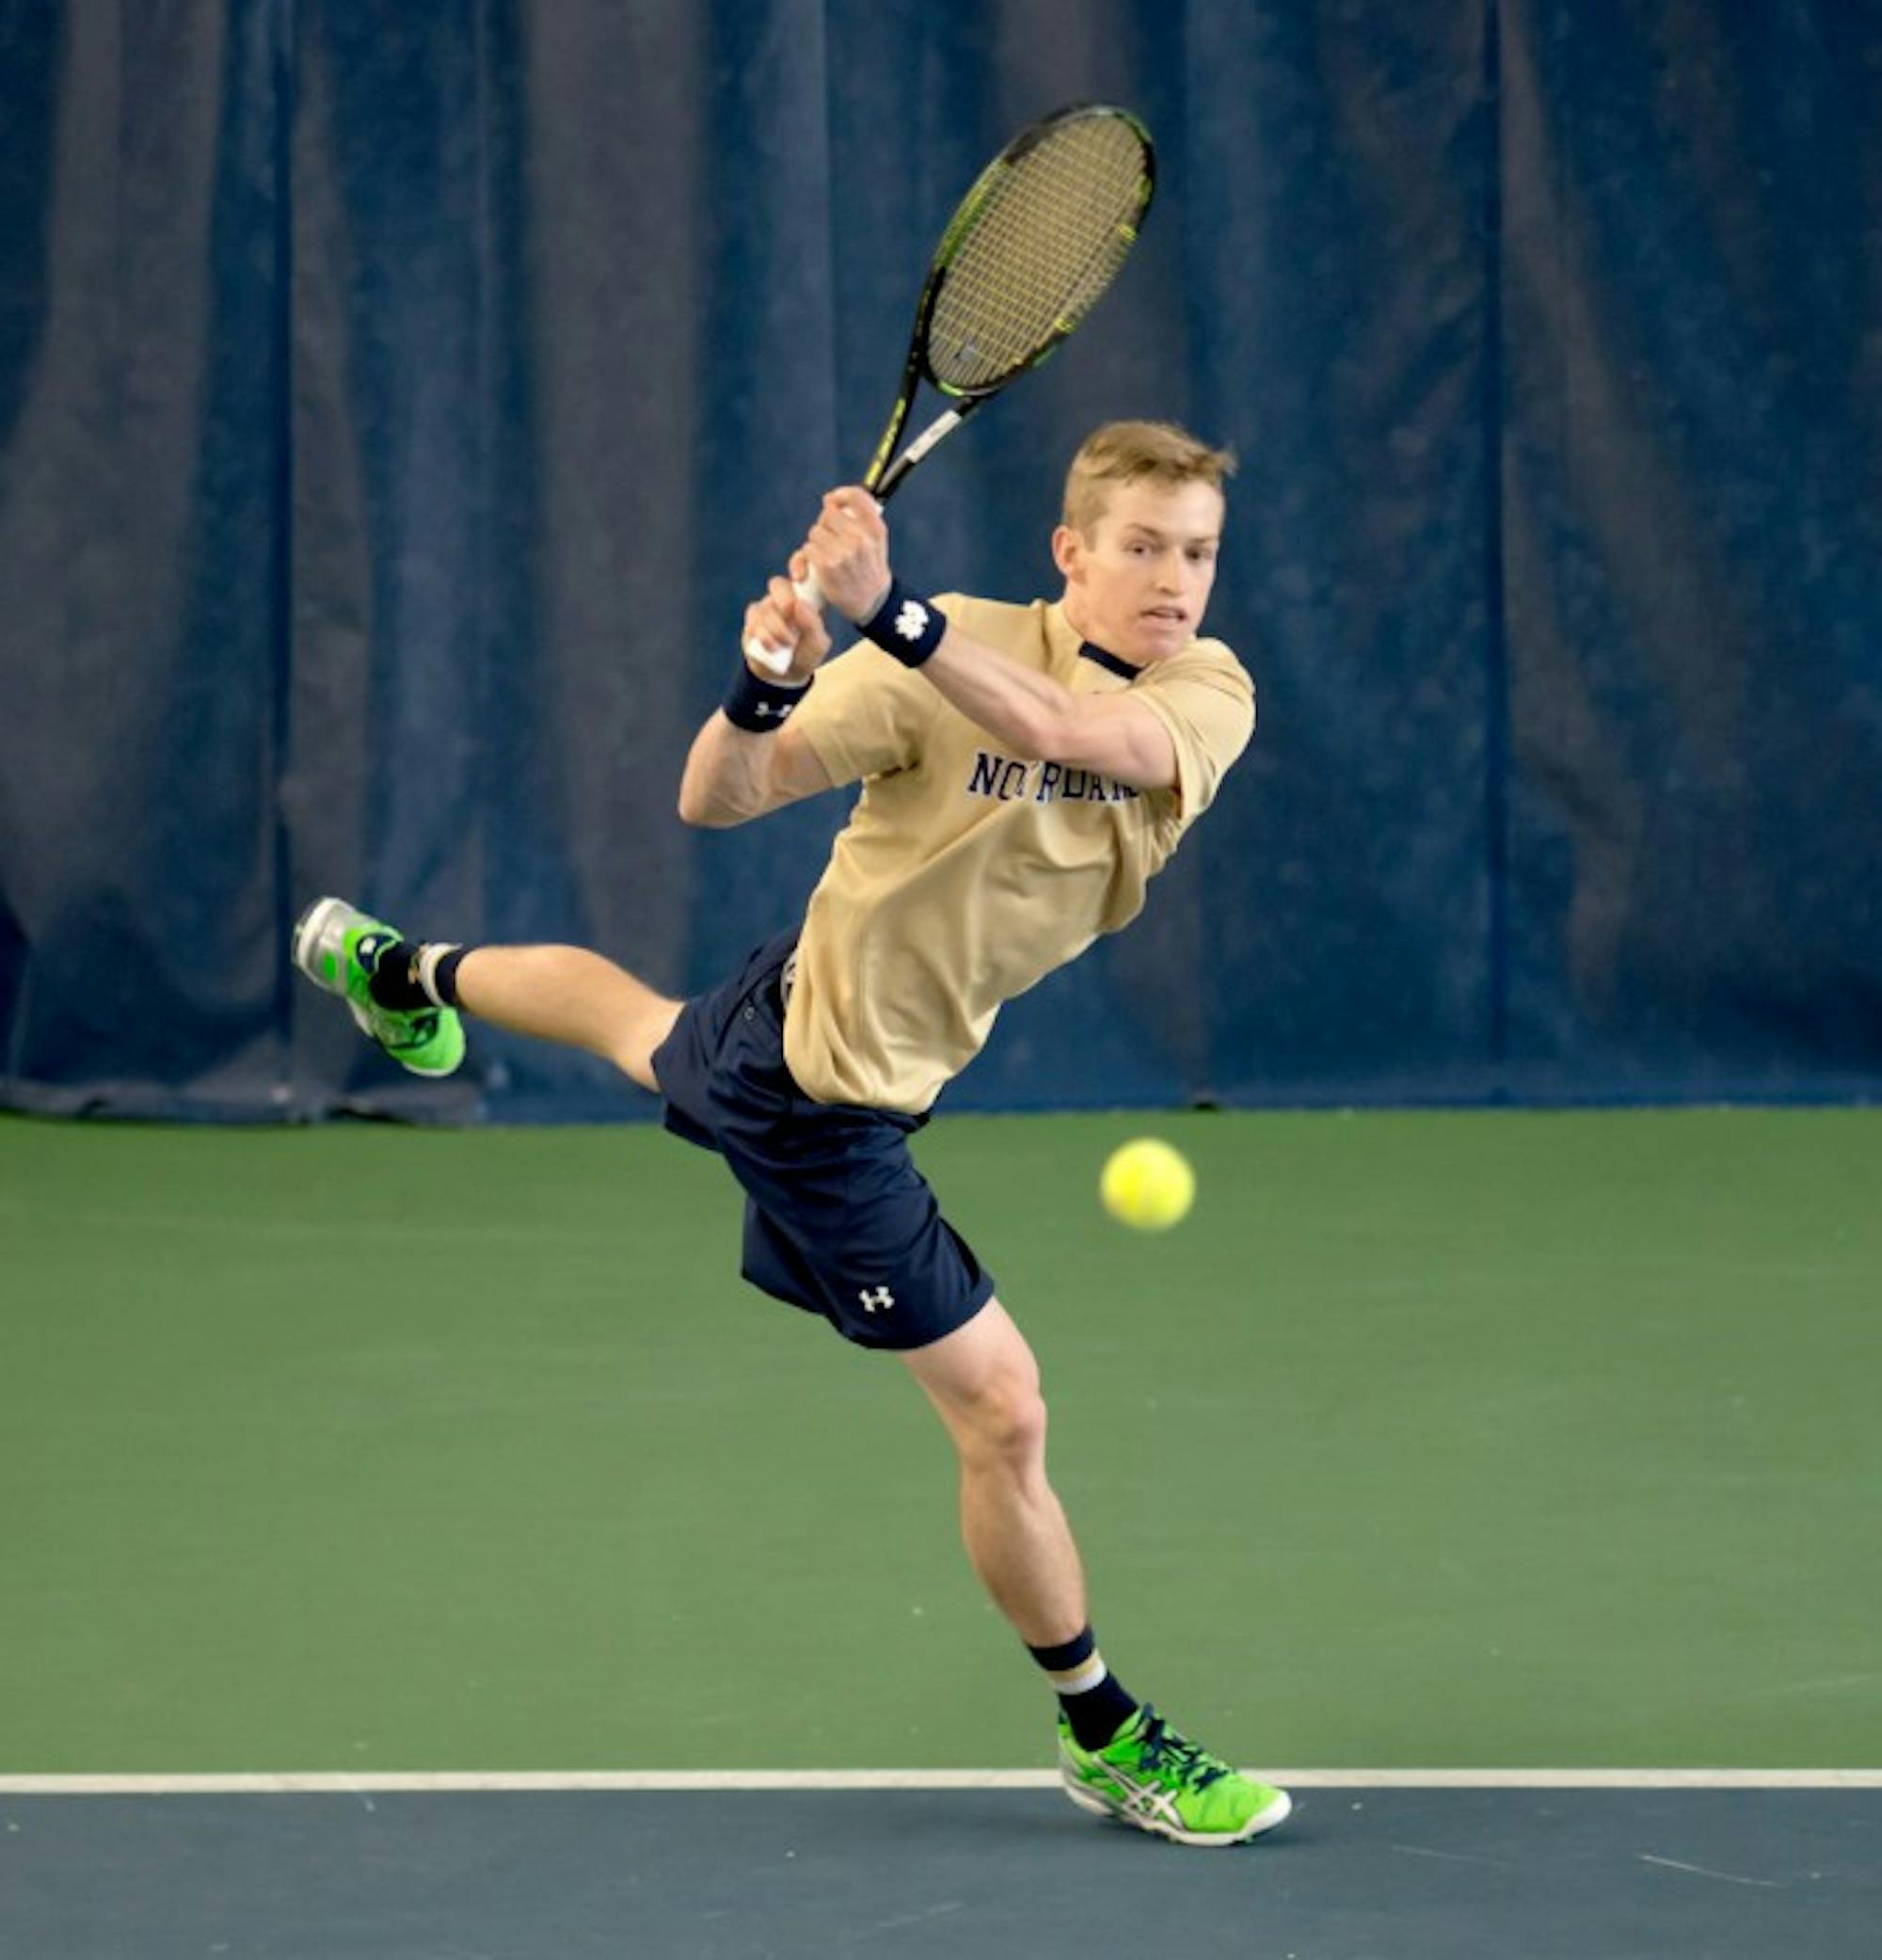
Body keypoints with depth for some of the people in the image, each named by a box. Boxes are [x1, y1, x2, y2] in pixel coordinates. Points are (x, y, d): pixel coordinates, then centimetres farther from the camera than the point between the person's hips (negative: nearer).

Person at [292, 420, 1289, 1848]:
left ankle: (407, 972, 68)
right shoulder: (945, 655, -28)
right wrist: (767, 686, -51)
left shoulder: (1210, 694, -18)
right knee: (1004, 1415, -3)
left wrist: (891, 612, -56)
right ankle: (1103, 1733, 18)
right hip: (832, 1106, -6)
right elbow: (715, 801, -28)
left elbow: (1068, 731, -41)